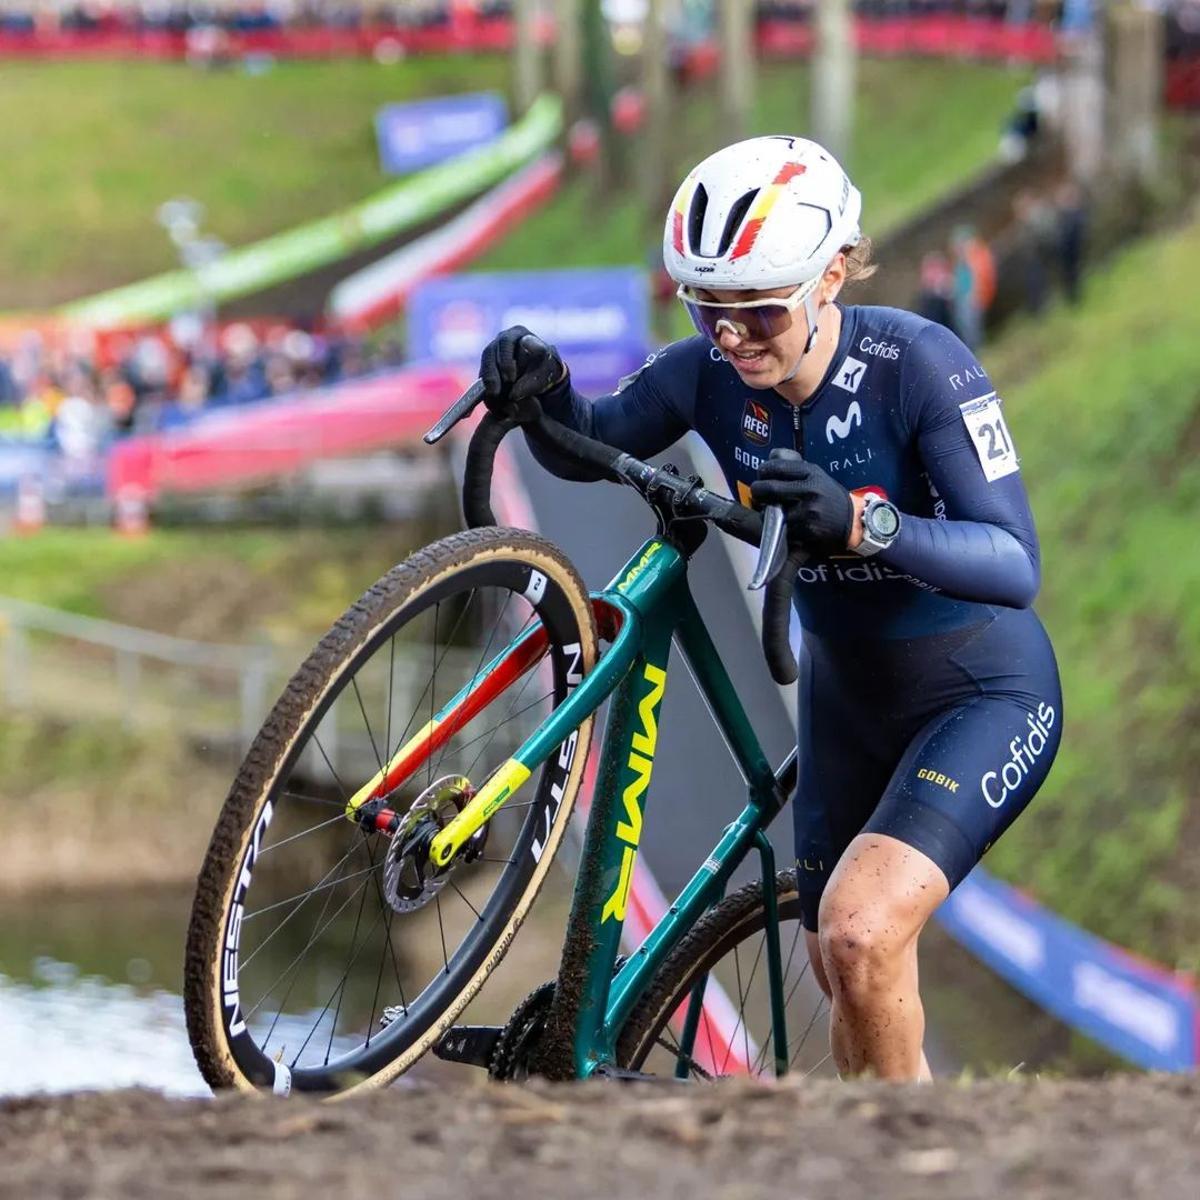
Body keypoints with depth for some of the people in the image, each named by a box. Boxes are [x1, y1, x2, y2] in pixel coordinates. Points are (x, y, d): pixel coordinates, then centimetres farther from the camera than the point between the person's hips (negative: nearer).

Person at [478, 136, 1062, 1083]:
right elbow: (589, 447, -1)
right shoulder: (713, 374, -14)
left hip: (984, 695, -6)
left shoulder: (919, 365, -28)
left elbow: (1015, 564, -34)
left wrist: (864, 524, -51)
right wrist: (543, 389, -24)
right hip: (846, 696, 6)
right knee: (850, 983, 16)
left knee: (860, 931, -26)